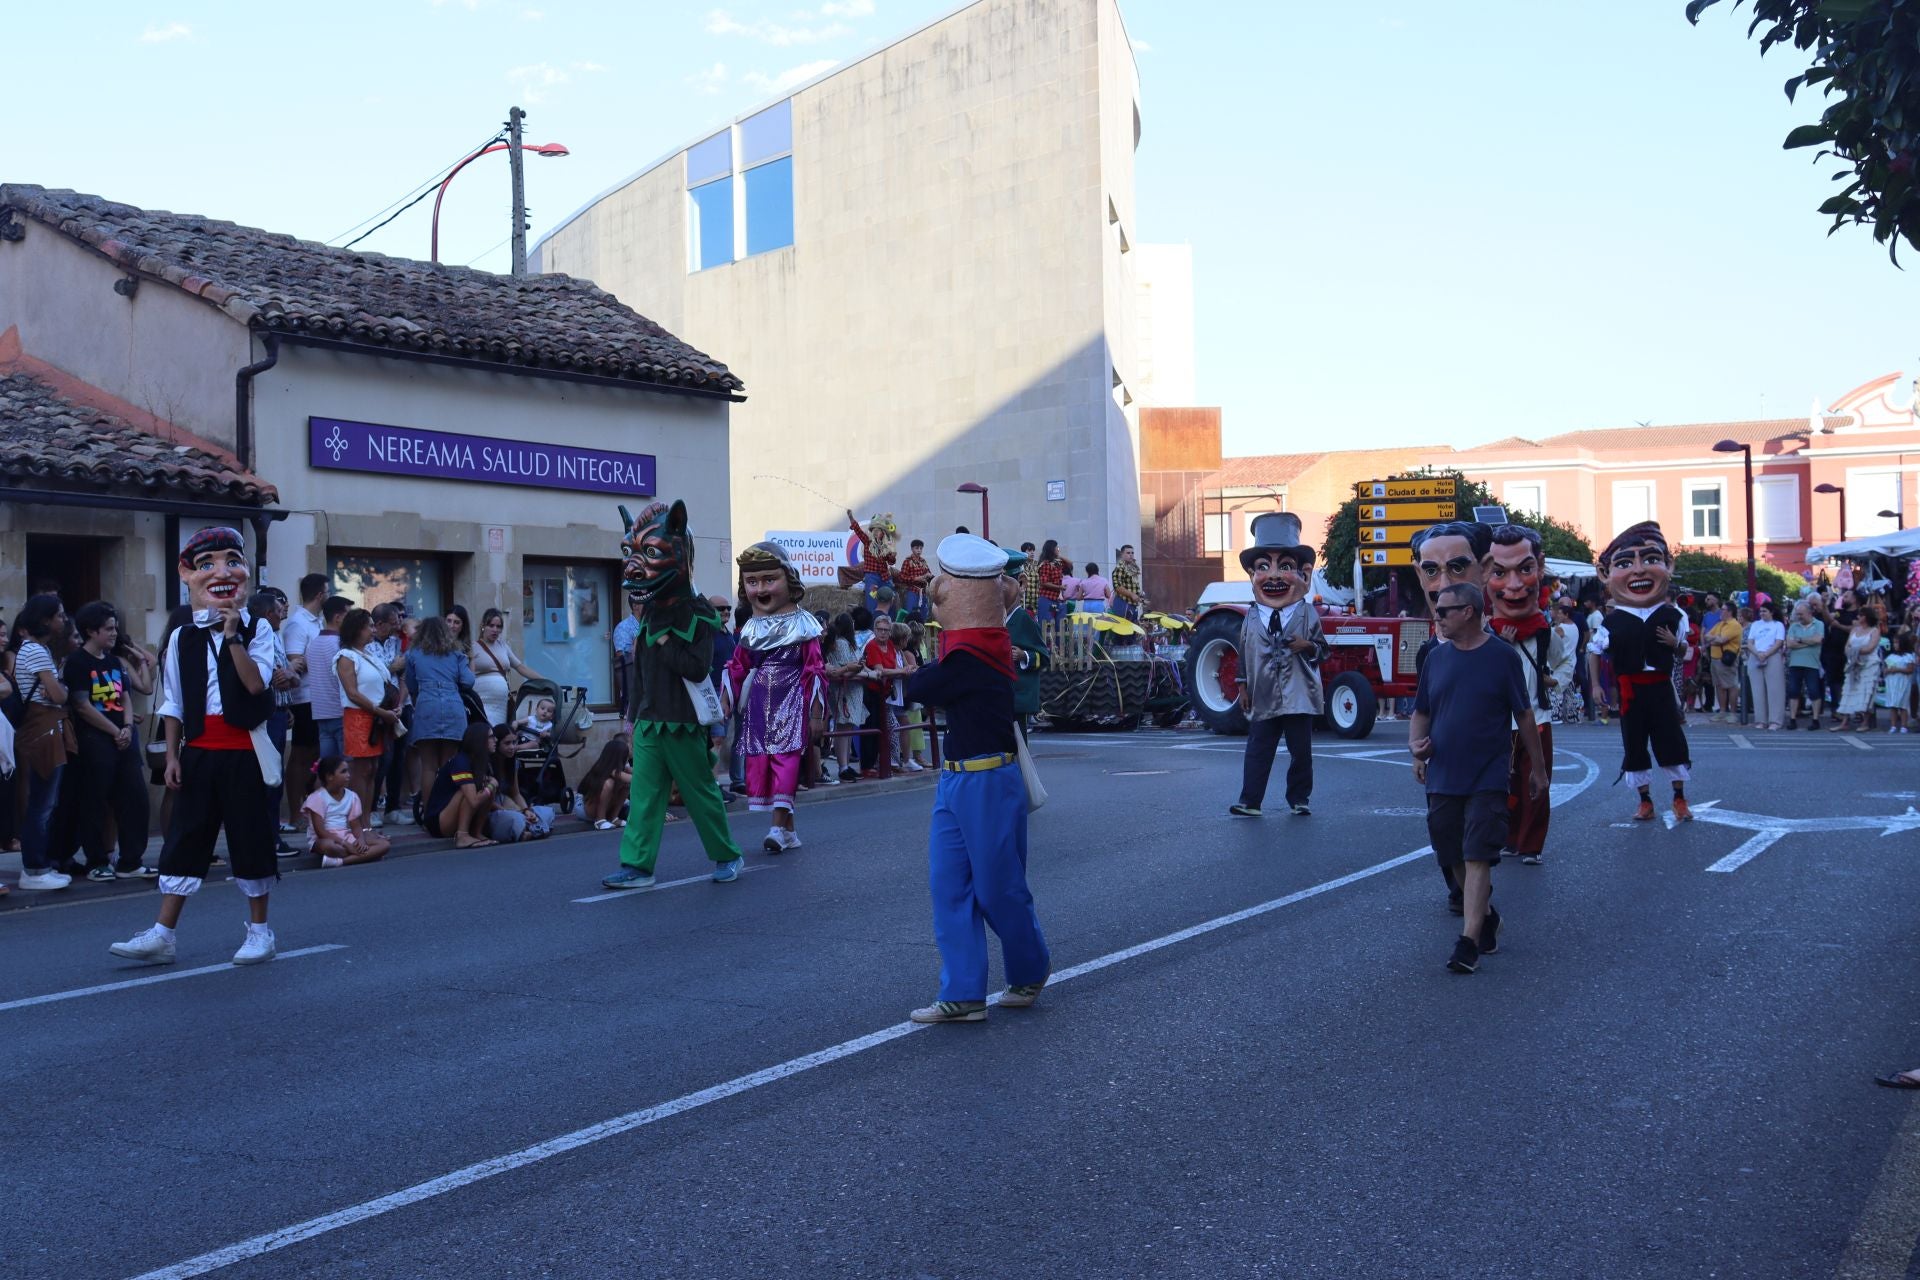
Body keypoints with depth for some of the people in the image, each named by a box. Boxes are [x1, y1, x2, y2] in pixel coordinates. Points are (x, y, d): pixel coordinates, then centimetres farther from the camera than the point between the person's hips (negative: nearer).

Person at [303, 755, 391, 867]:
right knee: (328, 846, -45)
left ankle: (340, 861, -29)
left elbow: (356, 826, 8)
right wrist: (346, 845, -21)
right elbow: (320, 831, -14)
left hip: (347, 838, 7)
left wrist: (361, 840, -16)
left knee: (385, 845, -17)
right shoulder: (317, 797, -8)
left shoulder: (352, 796, 8)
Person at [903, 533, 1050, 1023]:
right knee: (949, 886, 6)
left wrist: (930, 670, 6)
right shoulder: (986, 647, 6)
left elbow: (918, 688, -11)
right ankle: (963, 995, 9)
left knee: (998, 888, 6)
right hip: (956, 780, 9)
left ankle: (1031, 970, 28)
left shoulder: (970, 661, -22)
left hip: (988, 783, -9)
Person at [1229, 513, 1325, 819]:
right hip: (1263, 699, 1)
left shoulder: (1308, 615, -2)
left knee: (1301, 751, 7)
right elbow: (1244, 654, 10)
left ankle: (1299, 798, 20)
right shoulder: (1252, 618, 4)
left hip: (1299, 698, -1)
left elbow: (1322, 651, -1)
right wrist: (1243, 686, 8)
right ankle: (1249, 800, 5)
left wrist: (1307, 646, -21)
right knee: (1257, 751, 2)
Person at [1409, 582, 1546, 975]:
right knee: (1455, 858, 12)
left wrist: (1537, 766, 4)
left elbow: (1524, 715, 1)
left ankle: (1469, 942, -12)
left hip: (1488, 778, -5)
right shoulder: (1436, 659, 7)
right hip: (1442, 778, 5)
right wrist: (1416, 744, -6)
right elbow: (1421, 713, 13)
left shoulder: (1503, 657, -5)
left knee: (1477, 857, -10)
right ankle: (1485, 916, 35)